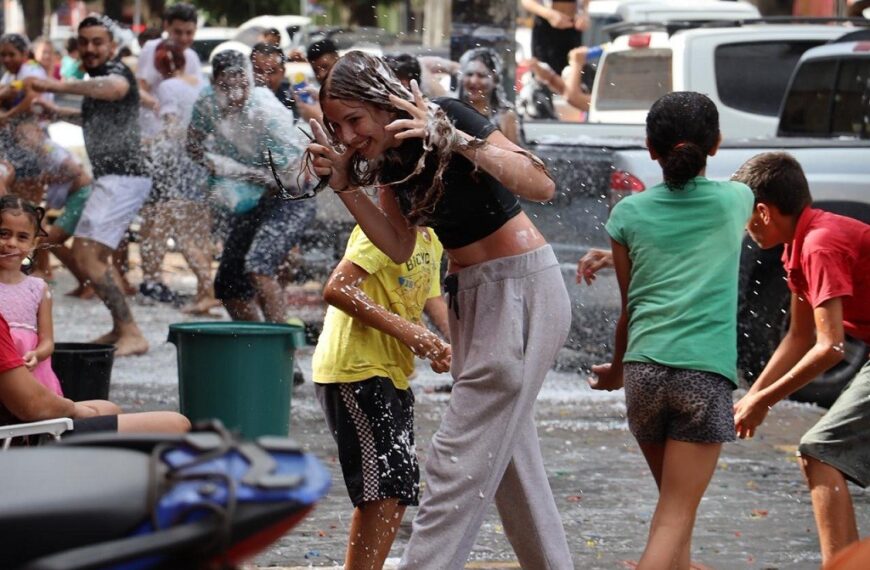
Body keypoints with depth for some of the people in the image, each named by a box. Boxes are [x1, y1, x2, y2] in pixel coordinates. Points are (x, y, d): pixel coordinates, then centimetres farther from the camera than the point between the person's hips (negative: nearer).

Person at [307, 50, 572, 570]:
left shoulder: (450, 118, -19)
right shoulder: (384, 156, 3)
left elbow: (542, 186, -28)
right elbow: (400, 247, 3)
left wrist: (455, 141, -38)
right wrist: (345, 185, -7)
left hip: (522, 288, -9)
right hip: (468, 294, 9)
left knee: (460, 459, -10)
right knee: (510, 456, 14)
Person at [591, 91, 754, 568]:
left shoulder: (630, 213, 7)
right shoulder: (735, 201, 8)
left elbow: (629, 307, 12)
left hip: (644, 368, 2)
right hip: (705, 373, -2)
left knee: (675, 502, 22)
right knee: (676, 516, -5)